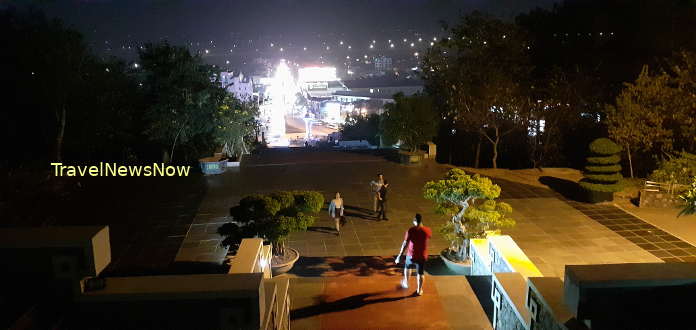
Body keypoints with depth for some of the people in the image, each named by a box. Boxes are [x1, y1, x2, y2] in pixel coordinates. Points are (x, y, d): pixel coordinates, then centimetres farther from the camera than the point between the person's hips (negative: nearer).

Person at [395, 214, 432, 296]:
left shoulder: (410, 230, -19)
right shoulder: (427, 230, -12)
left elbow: (405, 244, -18)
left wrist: (400, 255, -12)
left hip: (411, 255, -1)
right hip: (422, 256, 1)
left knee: (407, 267, 29)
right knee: (420, 273, 16)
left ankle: (406, 283, 44)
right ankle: (419, 290, 28)